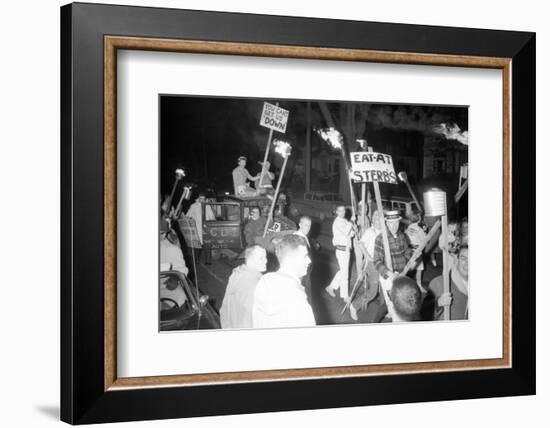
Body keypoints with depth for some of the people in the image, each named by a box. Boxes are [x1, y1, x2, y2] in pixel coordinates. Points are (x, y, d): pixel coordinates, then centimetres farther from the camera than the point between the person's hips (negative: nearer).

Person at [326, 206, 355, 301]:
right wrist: (351, 221, -18)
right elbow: (345, 232, -26)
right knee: (344, 272, -5)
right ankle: (345, 296, 2)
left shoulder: (345, 221, 14)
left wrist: (352, 232, -7)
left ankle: (331, 287, 29)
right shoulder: (337, 222, -13)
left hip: (346, 248, 9)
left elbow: (349, 234, 15)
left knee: (342, 271, 16)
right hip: (341, 249, -9)